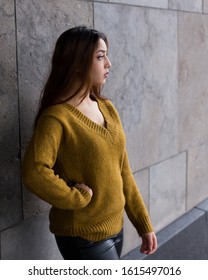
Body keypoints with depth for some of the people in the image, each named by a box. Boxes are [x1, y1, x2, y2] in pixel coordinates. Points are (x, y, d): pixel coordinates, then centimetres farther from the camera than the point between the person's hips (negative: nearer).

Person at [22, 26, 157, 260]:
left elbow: (123, 172, 9)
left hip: (114, 227, 7)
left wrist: (144, 224, 8)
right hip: (83, 236, -7)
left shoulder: (107, 108, 5)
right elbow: (34, 174, -35)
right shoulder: (57, 117, -19)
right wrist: (78, 197, -20)